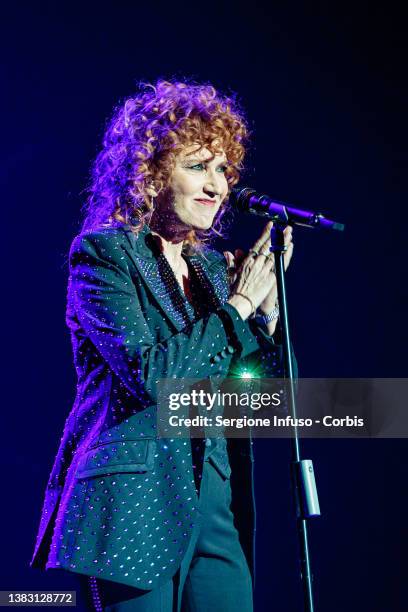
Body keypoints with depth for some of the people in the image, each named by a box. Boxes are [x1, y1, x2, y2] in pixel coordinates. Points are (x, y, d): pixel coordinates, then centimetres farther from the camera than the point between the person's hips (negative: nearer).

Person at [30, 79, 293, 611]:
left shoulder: (212, 263, 13)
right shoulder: (102, 252, -5)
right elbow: (150, 373, -19)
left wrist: (267, 302, -1)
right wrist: (238, 304, -10)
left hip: (215, 506, 6)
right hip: (131, 505, -6)